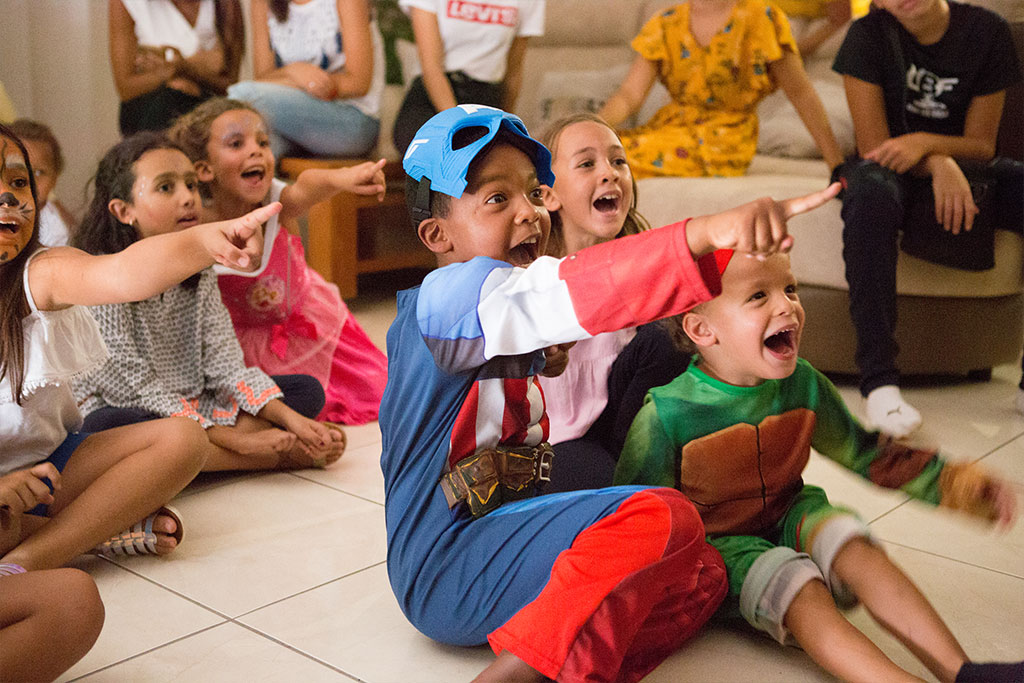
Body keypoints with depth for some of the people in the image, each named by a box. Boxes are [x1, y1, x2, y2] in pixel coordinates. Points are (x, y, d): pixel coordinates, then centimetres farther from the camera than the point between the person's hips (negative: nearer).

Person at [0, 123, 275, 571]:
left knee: (180, 439, -14)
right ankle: (101, 527, -7)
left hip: (49, 460, 4)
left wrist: (203, 241, -53)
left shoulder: (38, 276, -10)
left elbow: (122, 273, -33)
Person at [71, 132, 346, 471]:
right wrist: (235, 441, -25)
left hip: (194, 410, 6)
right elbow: (137, 388, -20)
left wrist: (289, 419, -17)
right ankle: (280, 456, -29)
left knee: (307, 391, 0)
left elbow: (225, 365, -1)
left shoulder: (198, 274, 4)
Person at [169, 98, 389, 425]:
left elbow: (304, 189, -53)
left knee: (379, 395, 10)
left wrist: (339, 179, -76)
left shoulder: (277, 203, -29)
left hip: (306, 316, 2)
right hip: (249, 339, -2)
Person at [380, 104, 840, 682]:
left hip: (495, 537, 10)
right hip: (446, 561, -10)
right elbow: (579, 291, -33)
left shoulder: (502, 308, 18)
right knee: (662, 519, -26)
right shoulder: (451, 293, -14)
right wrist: (708, 232, -44)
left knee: (702, 570, -1)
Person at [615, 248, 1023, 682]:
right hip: (718, 544, -4)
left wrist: (957, 484, 4)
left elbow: (864, 451, 10)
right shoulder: (666, 415, -21)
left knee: (851, 543, -24)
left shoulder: (803, 384, -4)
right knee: (798, 589, -30)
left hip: (788, 519, 5)